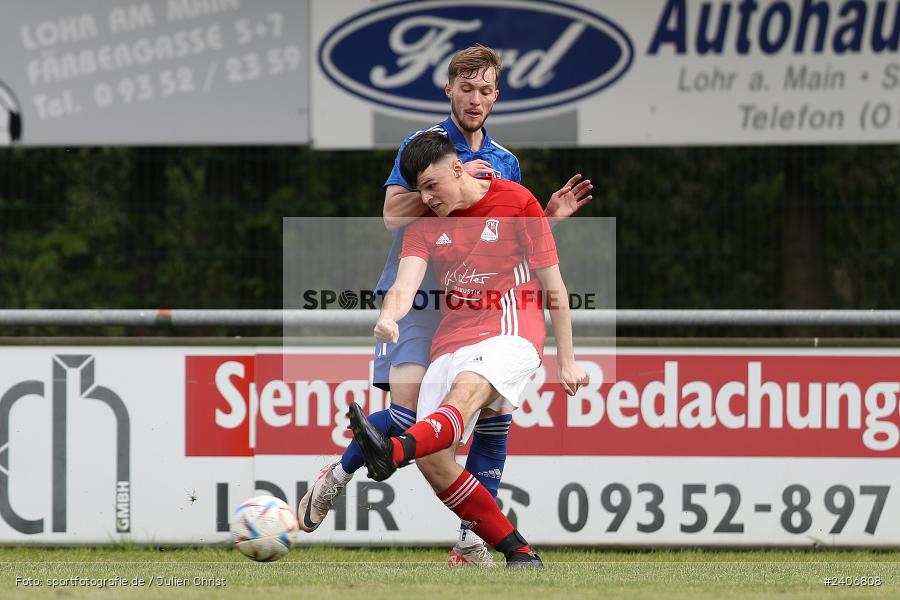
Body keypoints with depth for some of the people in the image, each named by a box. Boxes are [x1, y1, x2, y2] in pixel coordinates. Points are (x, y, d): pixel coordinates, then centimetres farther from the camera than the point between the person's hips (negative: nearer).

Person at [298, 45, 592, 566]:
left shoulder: (505, 162, 16)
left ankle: (472, 544, -3)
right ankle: (335, 479, 9)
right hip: (417, 301, -5)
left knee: (495, 417, -8)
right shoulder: (423, 145, -1)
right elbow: (394, 213, -15)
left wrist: (549, 216, 6)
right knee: (407, 416, -19)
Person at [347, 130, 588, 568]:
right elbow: (405, 284, -5)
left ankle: (393, 451, -69)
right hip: (451, 343, 5)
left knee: (465, 390, -39)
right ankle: (518, 553, -5)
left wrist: (566, 360, 5)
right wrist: (388, 316, -29)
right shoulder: (426, 225, 12)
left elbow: (553, 287, 6)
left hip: (510, 335, -5)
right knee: (433, 461, -13)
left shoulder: (517, 203, 3)